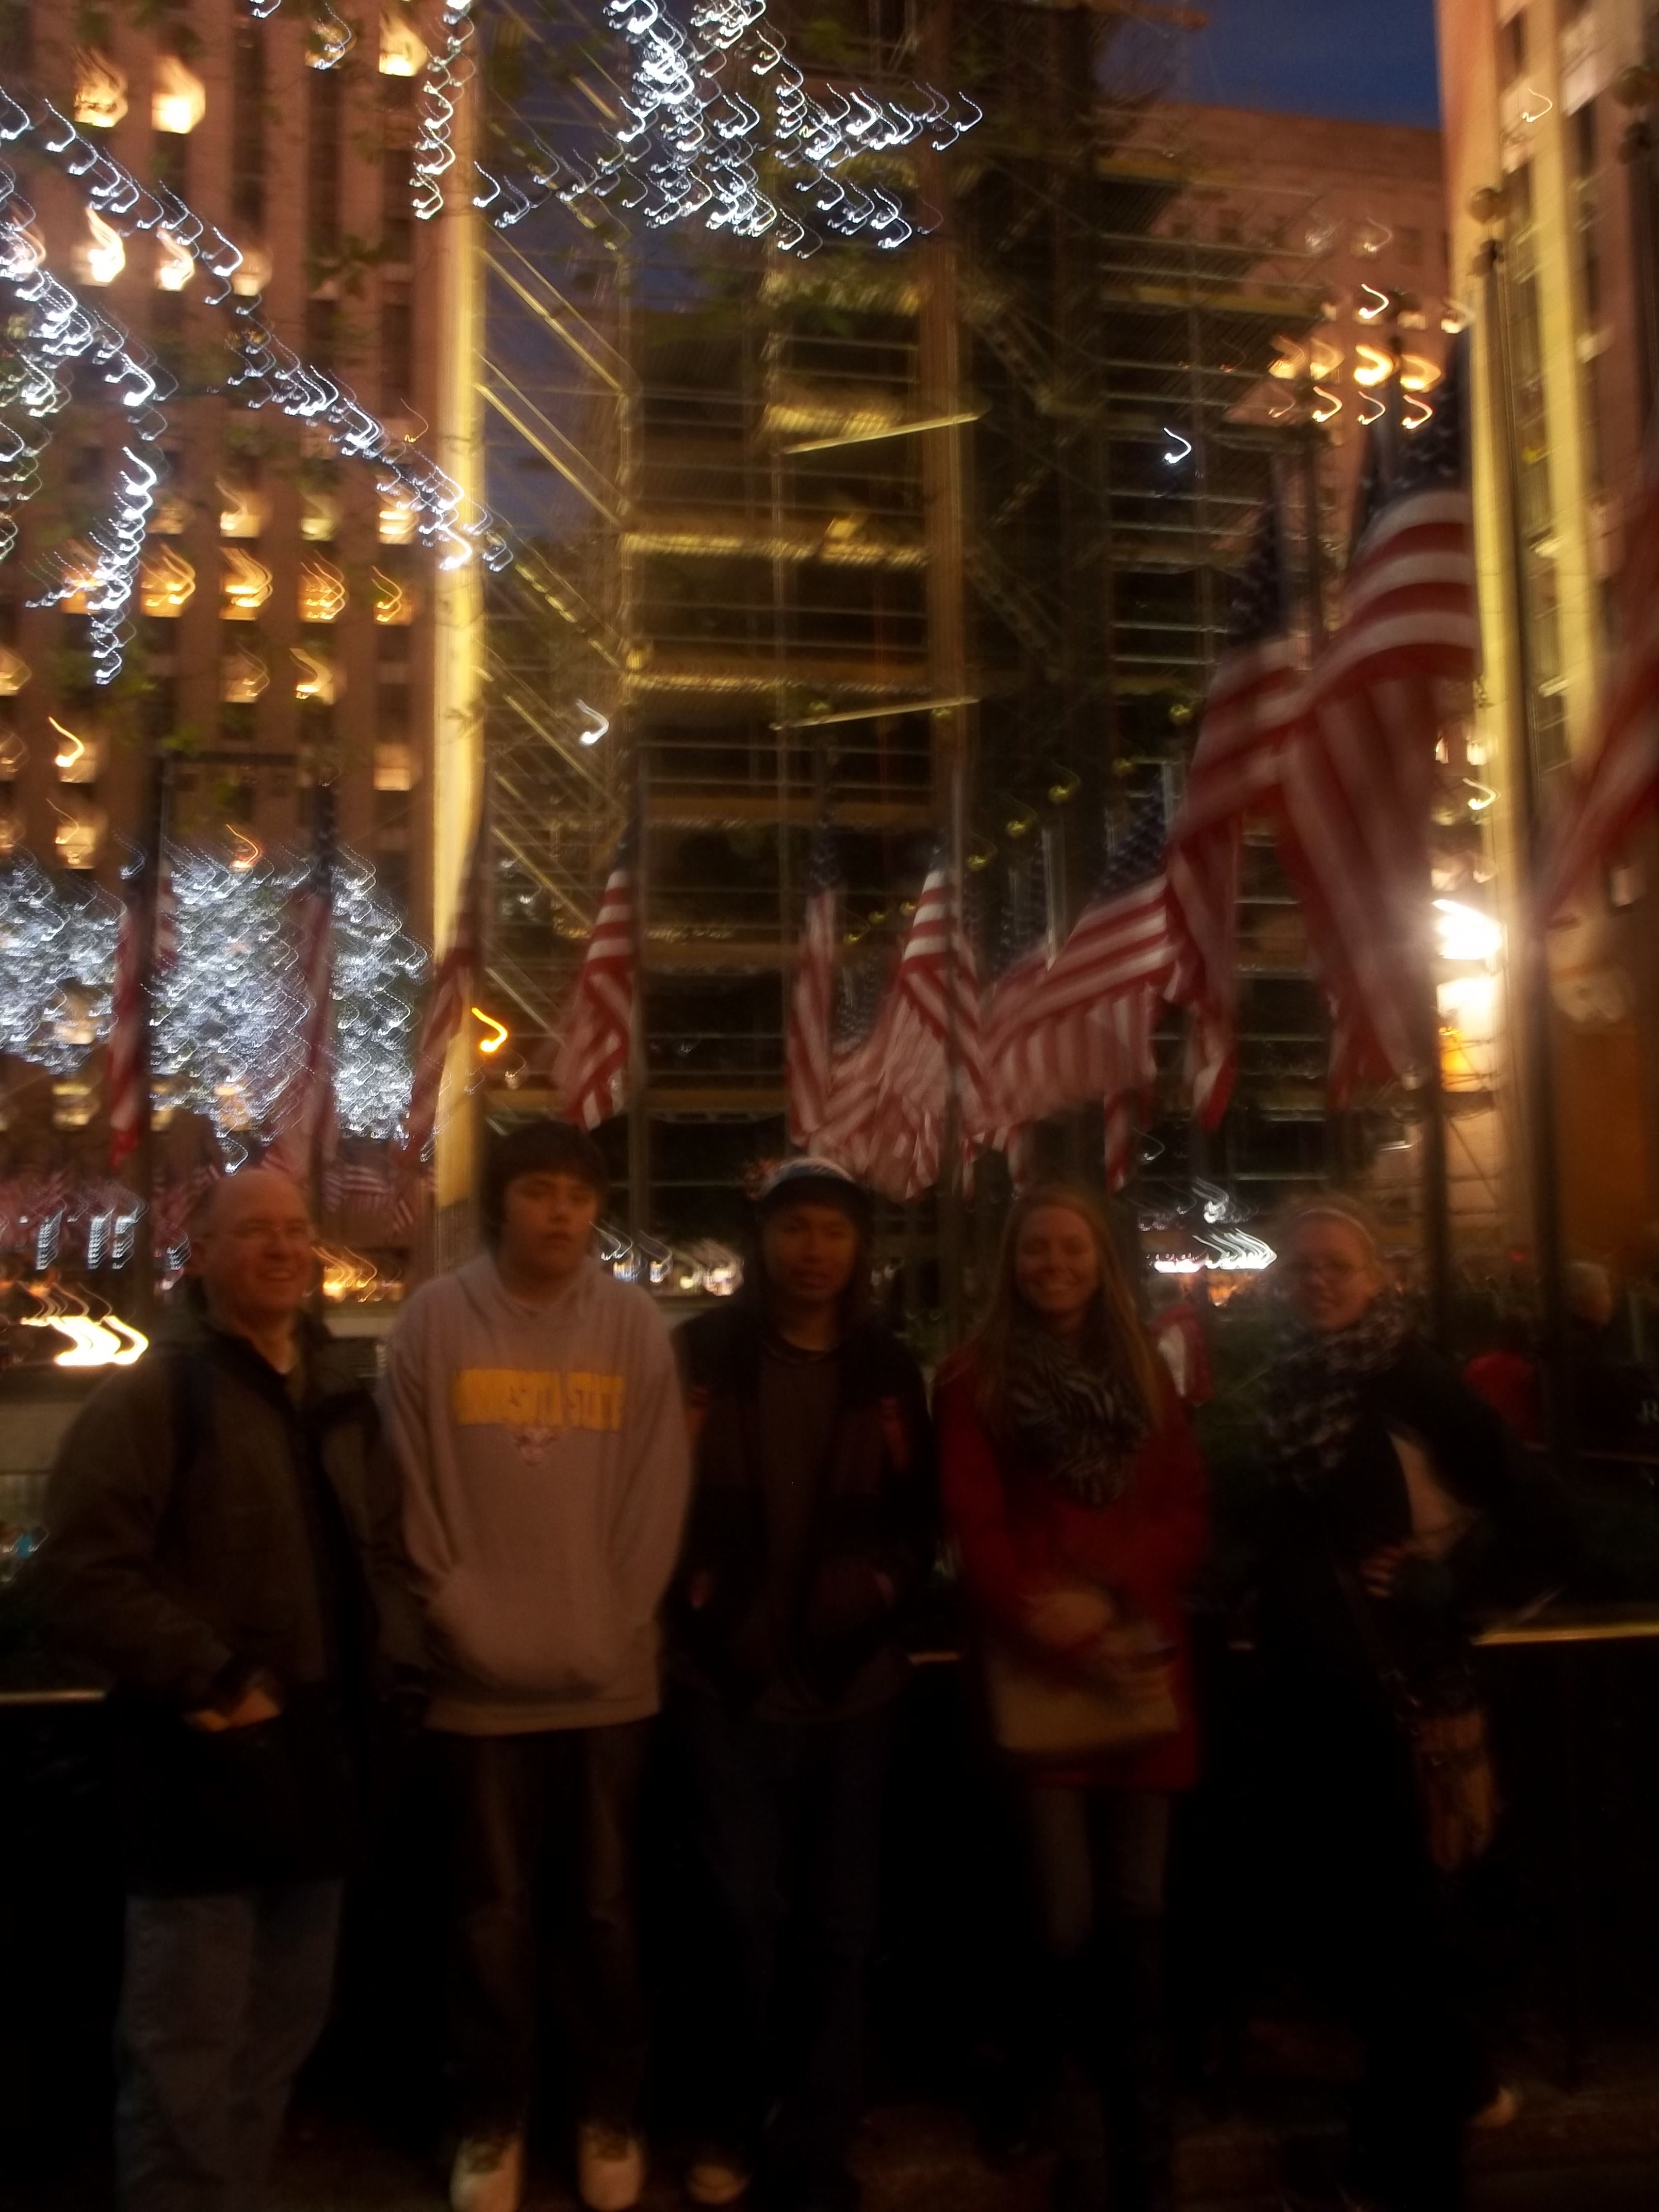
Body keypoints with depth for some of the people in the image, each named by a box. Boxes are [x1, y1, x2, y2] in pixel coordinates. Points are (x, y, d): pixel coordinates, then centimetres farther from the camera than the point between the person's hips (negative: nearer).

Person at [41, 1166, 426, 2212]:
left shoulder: (342, 1393, 11)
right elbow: (86, 1569, -17)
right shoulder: (151, 1392, -10)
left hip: (319, 1744, 7)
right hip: (205, 1752, -7)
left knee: (286, 2017, 20)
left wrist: (393, 1663, 3)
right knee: (186, 2039, 1)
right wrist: (209, 1682, -20)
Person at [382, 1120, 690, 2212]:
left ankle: (612, 2113, 31)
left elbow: (657, 1499, -1)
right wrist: (459, 1621, -9)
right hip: (479, 1676, 0)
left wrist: (614, 1628, -7)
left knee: (604, 1909, 14)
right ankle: (491, 2120, 30)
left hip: (609, 1674, 1)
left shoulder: (635, 1324, 0)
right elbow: (413, 1494, -3)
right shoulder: (435, 1319, -2)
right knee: (493, 1914, 12)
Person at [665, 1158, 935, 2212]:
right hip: (729, 1679, -2)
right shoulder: (705, 1350, -3)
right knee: (747, 1911, 5)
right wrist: (695, 1593, -13)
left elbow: (920, 1512, 8)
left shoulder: (889, 1368, 5)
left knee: (840, 1925, 11)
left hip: (854, 1681, 3)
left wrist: (884, 1583, -7)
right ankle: (735, 2125, 30)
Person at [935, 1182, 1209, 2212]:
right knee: (1067, 1922, -3)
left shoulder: (1146, 1374, 14)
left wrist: (1109, 1596, -11)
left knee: (1138, 1915, 7)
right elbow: (978, 1532, -4)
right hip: (1038, 1672, -3)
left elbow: (1189, 1515, 6)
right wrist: (1061, 1640, -15)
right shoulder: (976, 1381, 3)